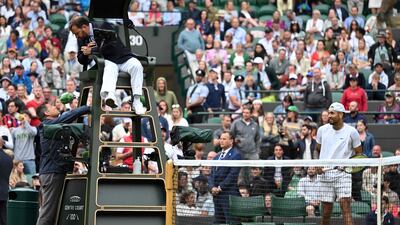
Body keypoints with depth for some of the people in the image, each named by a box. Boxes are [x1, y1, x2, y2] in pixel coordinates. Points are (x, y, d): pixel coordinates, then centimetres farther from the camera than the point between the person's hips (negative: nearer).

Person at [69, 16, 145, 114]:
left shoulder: (104, 27, -7)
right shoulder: (82, 39, 9)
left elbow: (112, 47, -17)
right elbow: (82, 61, 13)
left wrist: (92, 51, -15)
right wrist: (86, 53, -9)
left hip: (122, 58, -1)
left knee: (136, 66, -32)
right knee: (110, 68, -36)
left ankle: (136, 101, -32)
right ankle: (110, 95, -67)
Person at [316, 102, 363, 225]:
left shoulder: (351, 131, -2)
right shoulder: (322, 130, 8)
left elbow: (359, 153, 6)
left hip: (343, 173, -3)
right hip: (325, 173, 3)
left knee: (345, 205, -17)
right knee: (326, 211, 3)